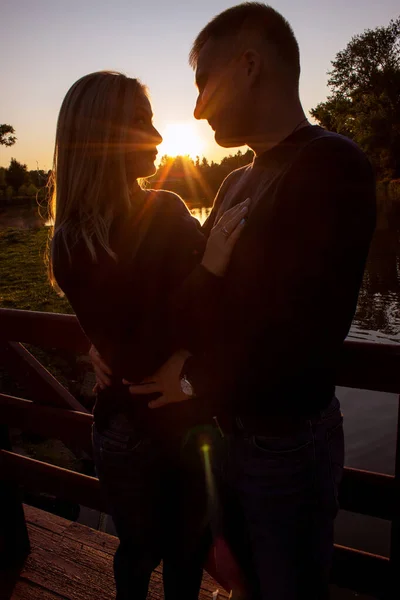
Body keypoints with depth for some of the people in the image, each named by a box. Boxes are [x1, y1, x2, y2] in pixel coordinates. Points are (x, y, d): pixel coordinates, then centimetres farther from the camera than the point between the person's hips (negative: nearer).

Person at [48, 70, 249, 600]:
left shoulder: (169, 211, -6)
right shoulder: (76, 248, -18)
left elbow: (213, 310, 0)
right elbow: (137, 360, -24)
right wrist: (209, 273, -34)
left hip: (193, 418, 4)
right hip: (134, 431, -3)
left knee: (191, 545, 21)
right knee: (144, 550, 20)